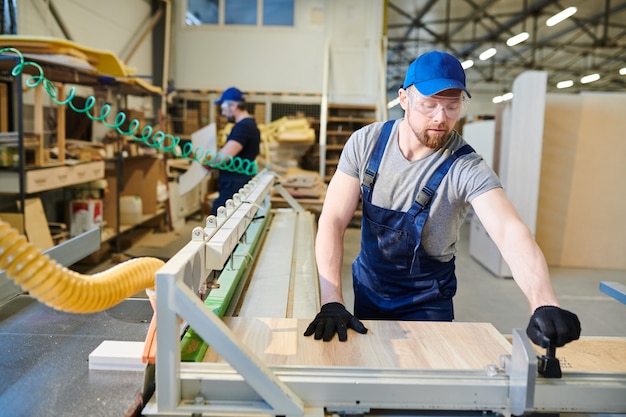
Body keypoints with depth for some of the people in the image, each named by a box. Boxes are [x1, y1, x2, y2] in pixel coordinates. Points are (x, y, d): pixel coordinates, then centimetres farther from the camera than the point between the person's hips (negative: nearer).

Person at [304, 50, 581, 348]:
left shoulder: (466, 168, -23)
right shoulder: (366, 142, -16)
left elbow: (511, 233, -37)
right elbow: (333, 220, -19)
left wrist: (545, 305, -56)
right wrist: (332, 302, -30)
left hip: (427, 301, -2)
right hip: (367, 288, 3)